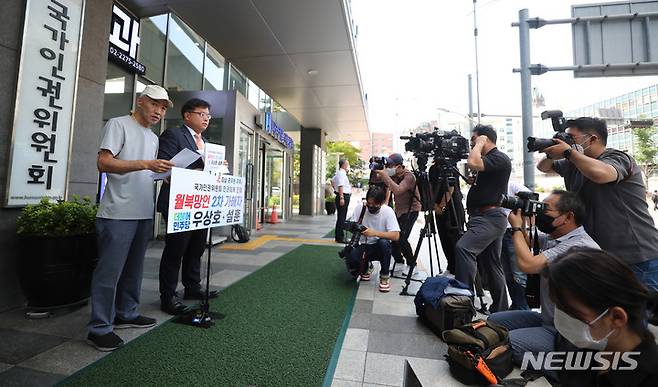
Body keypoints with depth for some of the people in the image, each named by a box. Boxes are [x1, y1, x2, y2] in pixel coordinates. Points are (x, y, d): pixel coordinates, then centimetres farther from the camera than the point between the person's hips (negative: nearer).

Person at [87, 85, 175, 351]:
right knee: (110, 270, -1)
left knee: (133, 269, 15)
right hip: (118, 213, -7)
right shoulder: (118, 125, -3)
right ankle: (99, 328, 11)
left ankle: (126, 314, 29)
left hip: (144, 213, 8)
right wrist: (146, 164, -24)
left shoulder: (154, 138, 20)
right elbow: (104, 163, -13)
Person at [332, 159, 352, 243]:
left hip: (344, 197, 10)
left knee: (341, 217, 14)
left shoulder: (339, 173, 18)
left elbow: (332, 181, 32)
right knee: (341, 218, -7)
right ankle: (340, 237, -2)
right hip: (343, 196, -10)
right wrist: (341, 198, -28)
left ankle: (339, 236, 22)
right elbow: (340, 186, -23)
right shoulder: (341, 173, -14)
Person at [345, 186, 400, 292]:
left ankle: (384, 276, -9)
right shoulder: (360, 207, -8)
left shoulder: (388, 211, -14)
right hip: (363, 246, 2)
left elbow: (396, 236, -22)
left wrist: (375, 233, -35)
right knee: (351, 258, -29)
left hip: (380, 248, -1)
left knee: (384, 242, -36)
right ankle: (366, 267, 12)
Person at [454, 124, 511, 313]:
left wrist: (479, 143, -9)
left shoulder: (500, 158, -9)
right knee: (492, 264, 14)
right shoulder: (489, 159, 20)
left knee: (463, 248, -28)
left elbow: (472, 163, -25)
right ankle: (500, 308, 24)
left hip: (490, 218, -10)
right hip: (486, 217, 10)